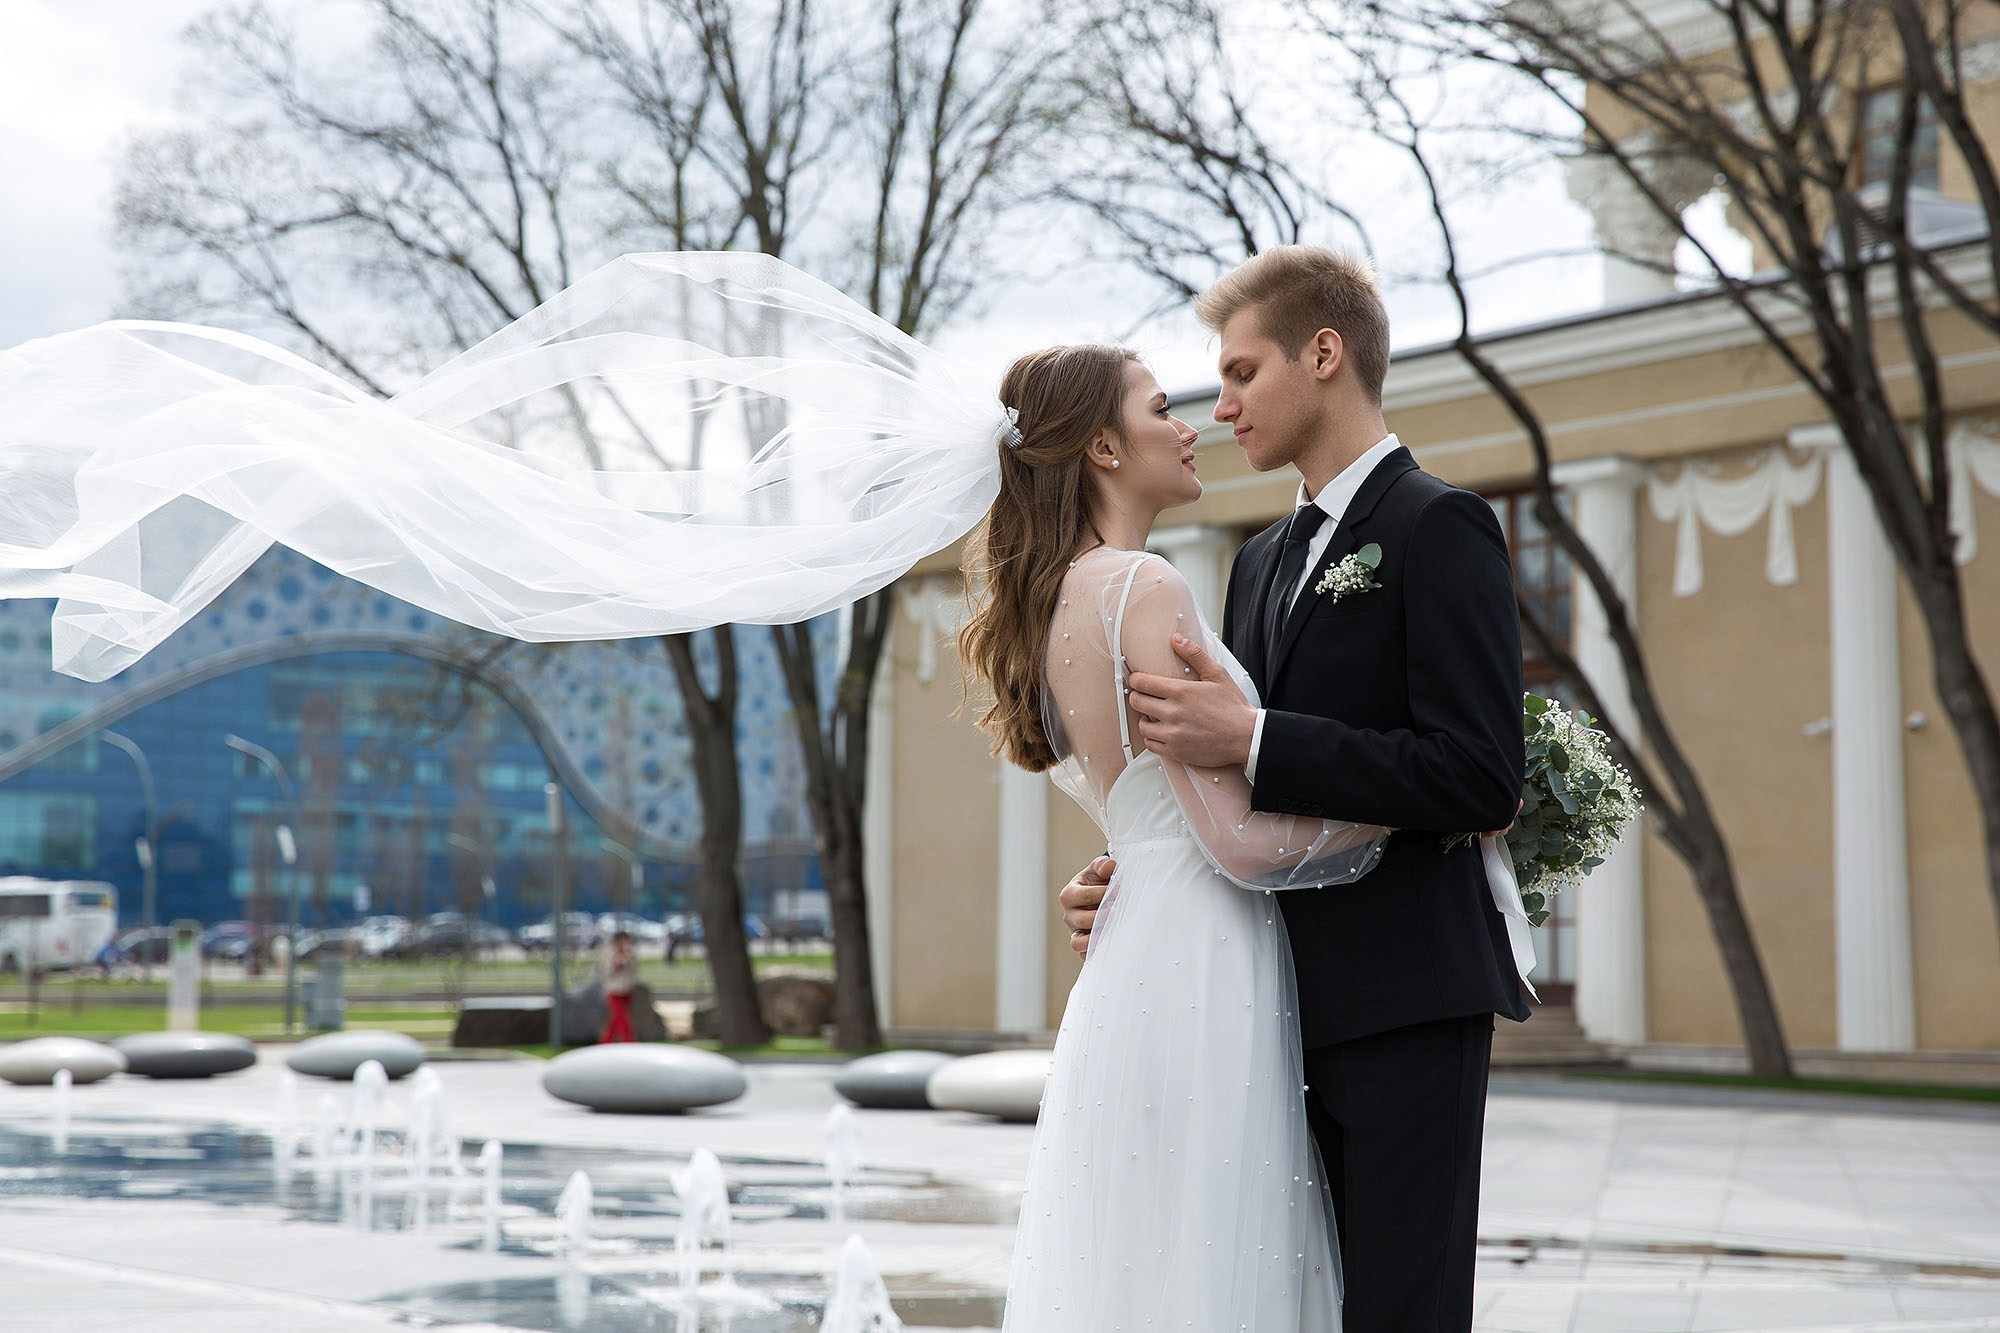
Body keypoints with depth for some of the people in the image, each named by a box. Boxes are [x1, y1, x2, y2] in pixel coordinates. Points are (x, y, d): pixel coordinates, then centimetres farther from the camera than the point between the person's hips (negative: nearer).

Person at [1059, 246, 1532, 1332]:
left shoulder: (1438, 527, -7)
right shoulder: (1262, 560, 18)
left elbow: (1480, 779, -18)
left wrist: (1251, 740, -21)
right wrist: (1131, 879, 3)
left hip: (1404, 999, -8)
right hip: (1300, 1005, 8)